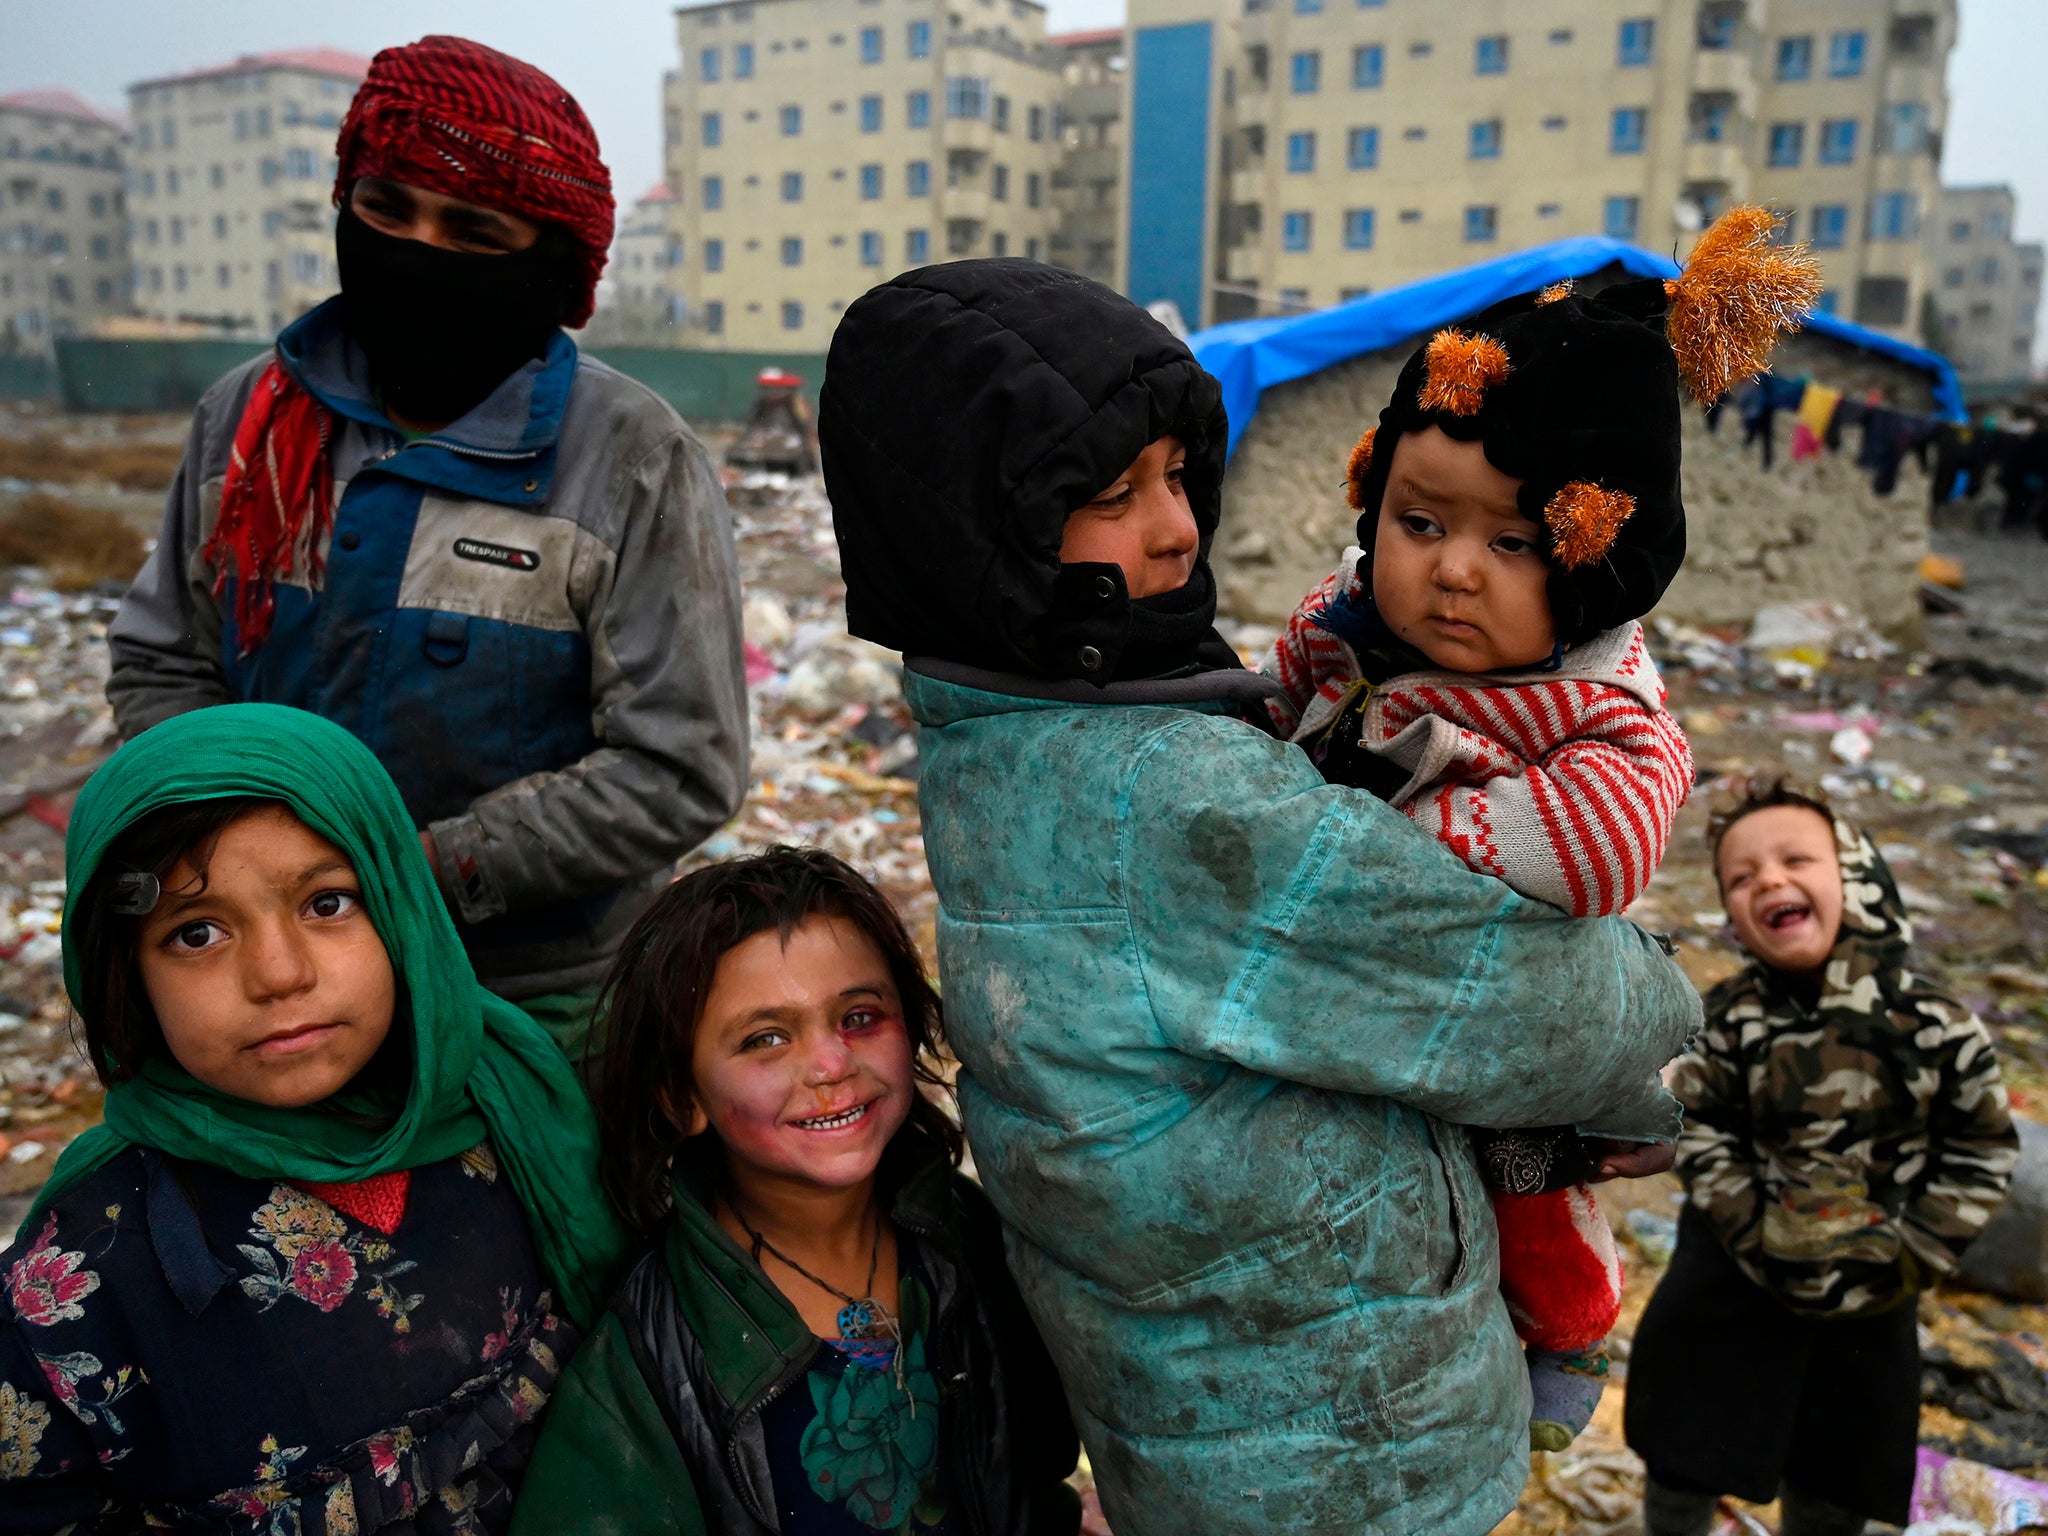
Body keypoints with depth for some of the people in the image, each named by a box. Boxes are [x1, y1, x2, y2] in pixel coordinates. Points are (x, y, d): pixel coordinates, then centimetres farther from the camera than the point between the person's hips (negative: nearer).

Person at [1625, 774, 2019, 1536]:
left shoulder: (1934, 1023, -15)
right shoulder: (1732, 1020, -15)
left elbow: (1983, 1149, -5)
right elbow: (1701, 1134, -9)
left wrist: (1914, 1255, -10)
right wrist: (1759, 1236, -18)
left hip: (1872, 1294, 1)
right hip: (1736, 1278, -1)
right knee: (1687, 1450, 11)